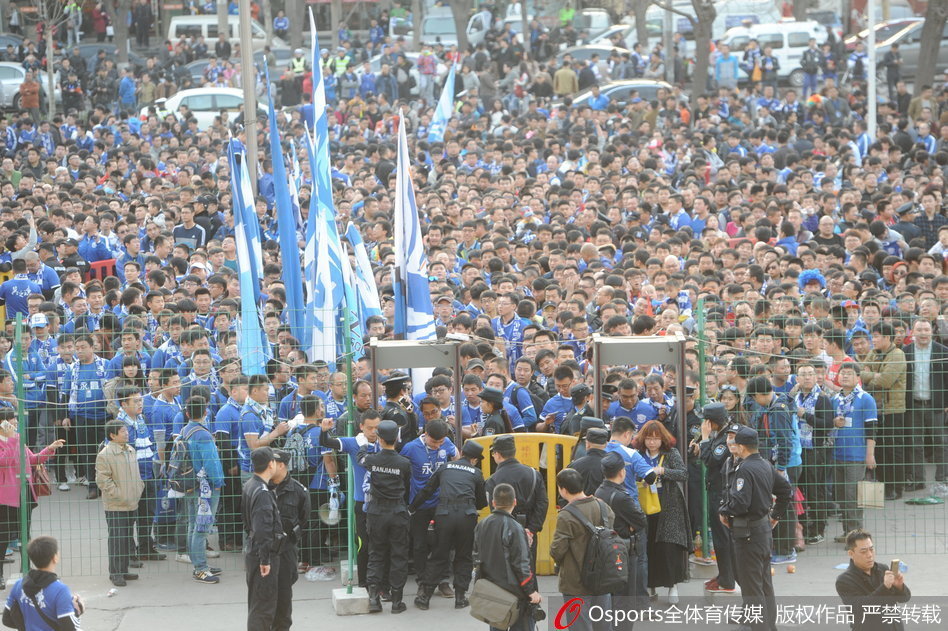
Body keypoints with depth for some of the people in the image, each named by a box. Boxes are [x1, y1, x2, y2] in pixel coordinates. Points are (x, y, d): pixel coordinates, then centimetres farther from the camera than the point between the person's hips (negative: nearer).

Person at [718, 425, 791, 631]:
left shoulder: (744, 470, -21)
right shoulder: (766, 465, 9)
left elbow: (740, 502, -29)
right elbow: (784, 488, 20)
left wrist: (723, 511, -10)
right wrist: (776, 514, 26)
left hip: (748, 533, -10)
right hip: (765, 528, 10)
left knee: (751, 587, -3)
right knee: (765, 584, 19)